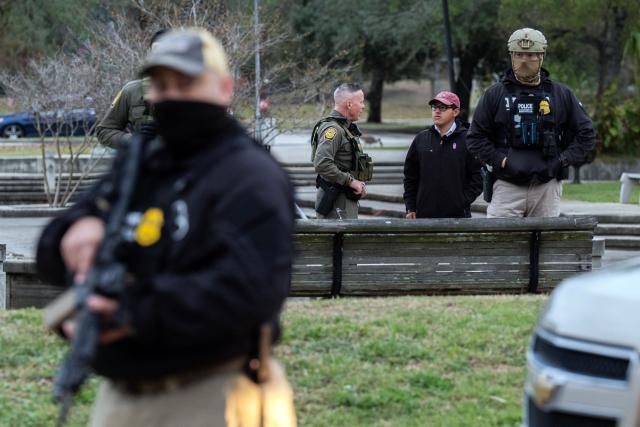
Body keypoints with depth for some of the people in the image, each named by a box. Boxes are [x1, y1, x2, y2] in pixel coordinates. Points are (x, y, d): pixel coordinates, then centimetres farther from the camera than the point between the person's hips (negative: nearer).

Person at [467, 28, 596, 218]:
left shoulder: (561, 94, 9)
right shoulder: (495, 95, 6)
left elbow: (586, 134, 14)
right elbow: (476, 138, 7)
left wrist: (563, 160, 1)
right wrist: (499, 160, -5)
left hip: (547, 186, 1)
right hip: (507, 186, -1)